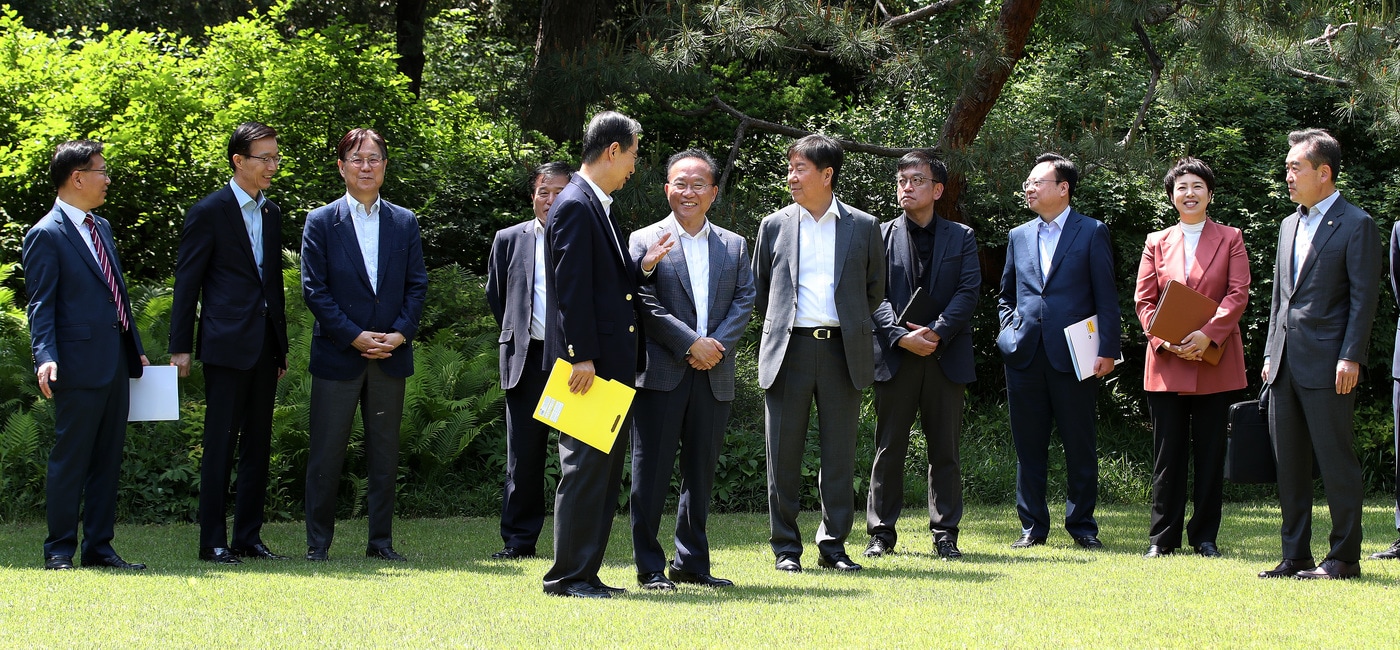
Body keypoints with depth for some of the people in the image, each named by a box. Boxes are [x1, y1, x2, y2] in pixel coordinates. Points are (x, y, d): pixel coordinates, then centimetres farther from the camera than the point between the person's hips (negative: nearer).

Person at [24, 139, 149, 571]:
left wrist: (136, 349, 21)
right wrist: (45, 358, -25)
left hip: (115, 363, 8)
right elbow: (41, 305, -12)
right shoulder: (46, 235, -8)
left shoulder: (102, 228, 18)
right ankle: (59, 551, 5)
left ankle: (99, 548, 15)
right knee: (70, 459, -2)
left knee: (108, 459, 9)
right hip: (80, 367, -8)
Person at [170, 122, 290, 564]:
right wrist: (181, 347, -8)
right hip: (227, 343, -7)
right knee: (220, 444, -4)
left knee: (258, 445, 9)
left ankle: (248, 537, 15)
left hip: (264, 345, 7)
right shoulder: (209, 212, -5)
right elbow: (186, 282, -5)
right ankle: (212, 541, 1)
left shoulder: (272, 213, 15)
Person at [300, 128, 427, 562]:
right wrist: (354, 336, -12)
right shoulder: (321, 222, 1)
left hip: (391, 355, 3)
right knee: (326, 453, 1)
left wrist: (401, 333, -8)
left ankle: (381, 540, 14)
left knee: (385, 453, 7)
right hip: (337, 355, -3)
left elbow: (417, 285, 7)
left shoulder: (405, 223, 10)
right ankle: (318, 541, 8)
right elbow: (313, 289, -5)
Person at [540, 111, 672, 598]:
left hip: (611, 363, 10)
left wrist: (643, 267, 8)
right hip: (590, 363, -10)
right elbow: (572, 288, -19)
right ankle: (568, 575, -2)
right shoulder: (575, 207, -13)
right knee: (585, 468, -7)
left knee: (606, 471, 12)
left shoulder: (598, 207, 18)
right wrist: (581, 357, -22)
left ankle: (585, 572, 17)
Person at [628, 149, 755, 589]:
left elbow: (744, 301, 6)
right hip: (661, 373, -4)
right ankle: (650, 566, 2)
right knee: (652, 471, -3)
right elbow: (645, 304, -7)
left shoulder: (734, 247, 15)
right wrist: (691, 343, -14)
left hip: (714, 374, 4)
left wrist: (717, 345, -10)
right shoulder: (645, 241, 2)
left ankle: (692, 562, 17)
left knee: (701, 471, 9)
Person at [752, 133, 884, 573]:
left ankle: (833, 545, 12)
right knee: (783, 454, 1)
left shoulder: (863, 227, 7)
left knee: (840, 454, 3)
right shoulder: (775, 225, 8)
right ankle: (786, 548, 9)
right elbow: (758, 288, 17)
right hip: (788, 350, 0)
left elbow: (875, 288, 17)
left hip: (842, 350, 0)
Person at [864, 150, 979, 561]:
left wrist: (936, 333, -14)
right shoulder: (881, 235, 8)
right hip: (895, 357, 0)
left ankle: (945, 533, 9)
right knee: (889, 448, 2)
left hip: (946, 356, 1)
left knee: (945, 449, 3)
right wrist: (902, 336, -15)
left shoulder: (961, 238, 10)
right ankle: (881, 533, 8)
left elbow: (968, 292, -1)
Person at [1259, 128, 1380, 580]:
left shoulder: (1355, 225, -4)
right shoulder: (1289, 225, 19)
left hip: (1327, 364, -7)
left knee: (1335, 460, -3)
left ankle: (1344, 556, 3)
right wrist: (1270, 353, 15)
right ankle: (1295, 556, 14)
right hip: (1285, 364, 8)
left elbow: (1364, 297, -8)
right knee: (1289, 463, 8)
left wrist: (1350, 357, -15)